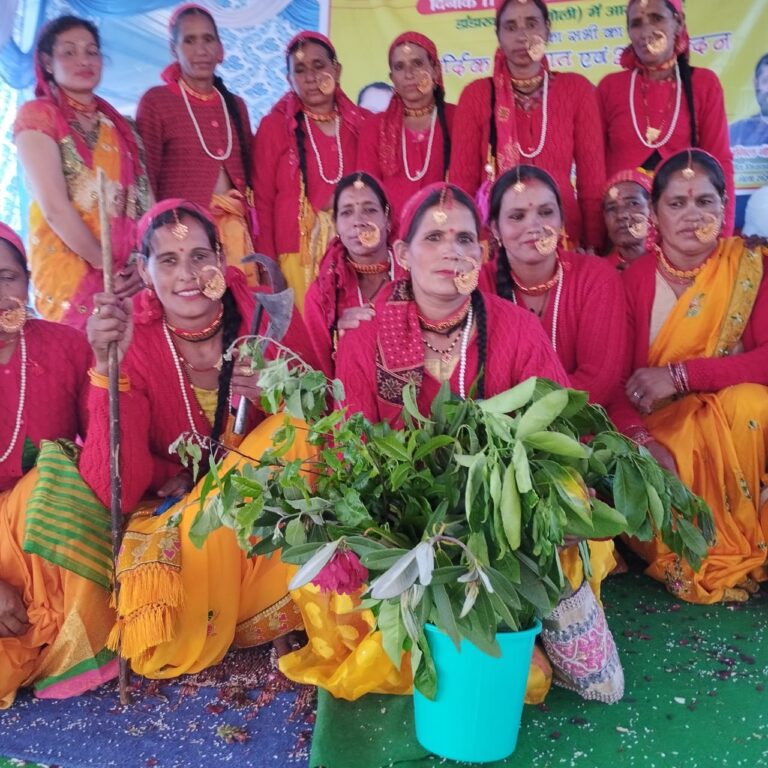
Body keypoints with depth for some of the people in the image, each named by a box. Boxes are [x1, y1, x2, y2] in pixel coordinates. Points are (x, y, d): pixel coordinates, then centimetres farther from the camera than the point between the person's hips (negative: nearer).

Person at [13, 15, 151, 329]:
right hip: (70, 273, -4)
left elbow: (144, 200, 6)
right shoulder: (36, 116, 0)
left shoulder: (119, 125, 15)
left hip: (131, 275, 4)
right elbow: (54, 208, -11)